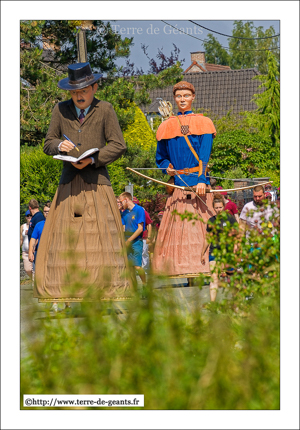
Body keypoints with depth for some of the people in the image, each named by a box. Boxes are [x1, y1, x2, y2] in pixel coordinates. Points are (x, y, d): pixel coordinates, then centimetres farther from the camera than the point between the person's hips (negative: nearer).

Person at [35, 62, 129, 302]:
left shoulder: (105, 110, 1)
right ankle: (65, 291, -3)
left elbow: (118, 146, -1)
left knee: (101, 235, -7)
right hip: (69, 181, 3)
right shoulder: (61, 110, 10)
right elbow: (48, 144, 14)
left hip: (96, 179, -3)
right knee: (63, 235, -4)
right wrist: (60, 145, -9)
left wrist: (92, 160, -13)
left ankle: (108, 289, -5)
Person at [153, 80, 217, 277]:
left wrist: (202, 180, -17)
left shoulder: (202, 123, 8)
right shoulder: (167, 126, 15)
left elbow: (204, 156, -4)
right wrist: (167, 167, -1)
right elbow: (161, 157, 21)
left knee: (199, 225, -8)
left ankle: (201, 265, -8)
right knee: (175, 226, -5)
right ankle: (179, 268, -4)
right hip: (177, 184, 2)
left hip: (197, 182, -2)